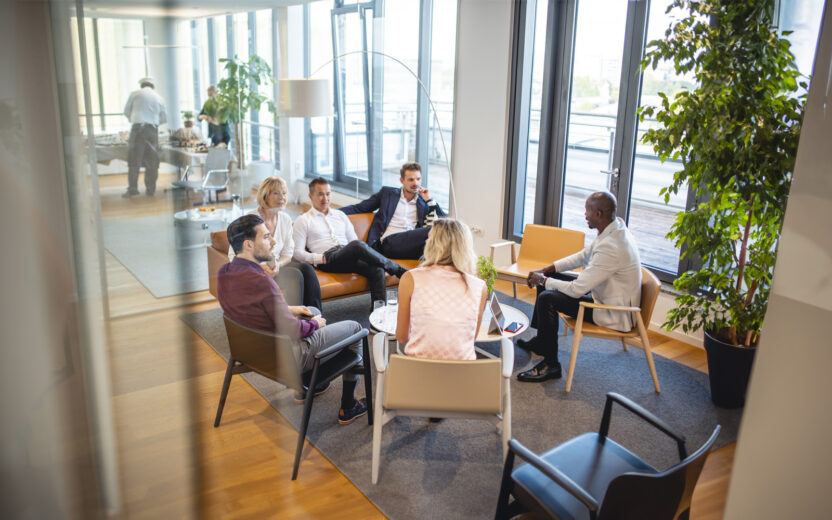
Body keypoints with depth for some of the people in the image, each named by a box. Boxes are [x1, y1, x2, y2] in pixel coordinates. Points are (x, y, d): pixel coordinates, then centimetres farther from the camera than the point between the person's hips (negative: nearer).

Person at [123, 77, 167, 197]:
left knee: (134, 161, -1)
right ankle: (151, 189, 10)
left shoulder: (135, 94, 5)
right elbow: (164, 118, 15)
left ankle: (132, 189, -5)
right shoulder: (159, 98, 11)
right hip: (153, 130, 2)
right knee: (152, 161, 7)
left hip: (138, 128, -2)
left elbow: (126, 111, 12)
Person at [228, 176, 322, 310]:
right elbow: (233, 255, -11)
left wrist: (278, 264, -17)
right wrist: (260, 266, -26)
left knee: (306, 268, -24)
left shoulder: (285, 219, 6)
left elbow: (287, 253, 7)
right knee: (294, 274, -29)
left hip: (277, 265, 5)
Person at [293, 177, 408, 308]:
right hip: (329, 260, -5)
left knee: (377, 270, -28)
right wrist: (320, 258, -14)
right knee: (357, 245, -34)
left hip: (351, 258, 5)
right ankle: (398, 270, -20)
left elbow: (353, 239, 23)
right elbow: (297, 253, 4)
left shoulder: (340, 215, 27)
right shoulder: (303, 220, 13)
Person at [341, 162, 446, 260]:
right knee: (431, 230, -34)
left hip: (412, 243, 3)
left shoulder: (424, 202, 25)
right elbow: (358, 208, 19)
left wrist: (429, 200, 12)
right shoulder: (387, 193, 22)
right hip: (389, 242, -2)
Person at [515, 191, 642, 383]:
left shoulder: (611, 248, -33)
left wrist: (543, 280, -13)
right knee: (548, 281, 12)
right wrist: (546, 270, 5)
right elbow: (583, 256, 13)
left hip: (615, 314, -10)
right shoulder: (614, 228, -2)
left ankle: (550, 365, -7)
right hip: (604, 292, 10)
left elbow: (577, 290, -29)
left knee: (547, 298, -20)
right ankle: (541, 340, 27)